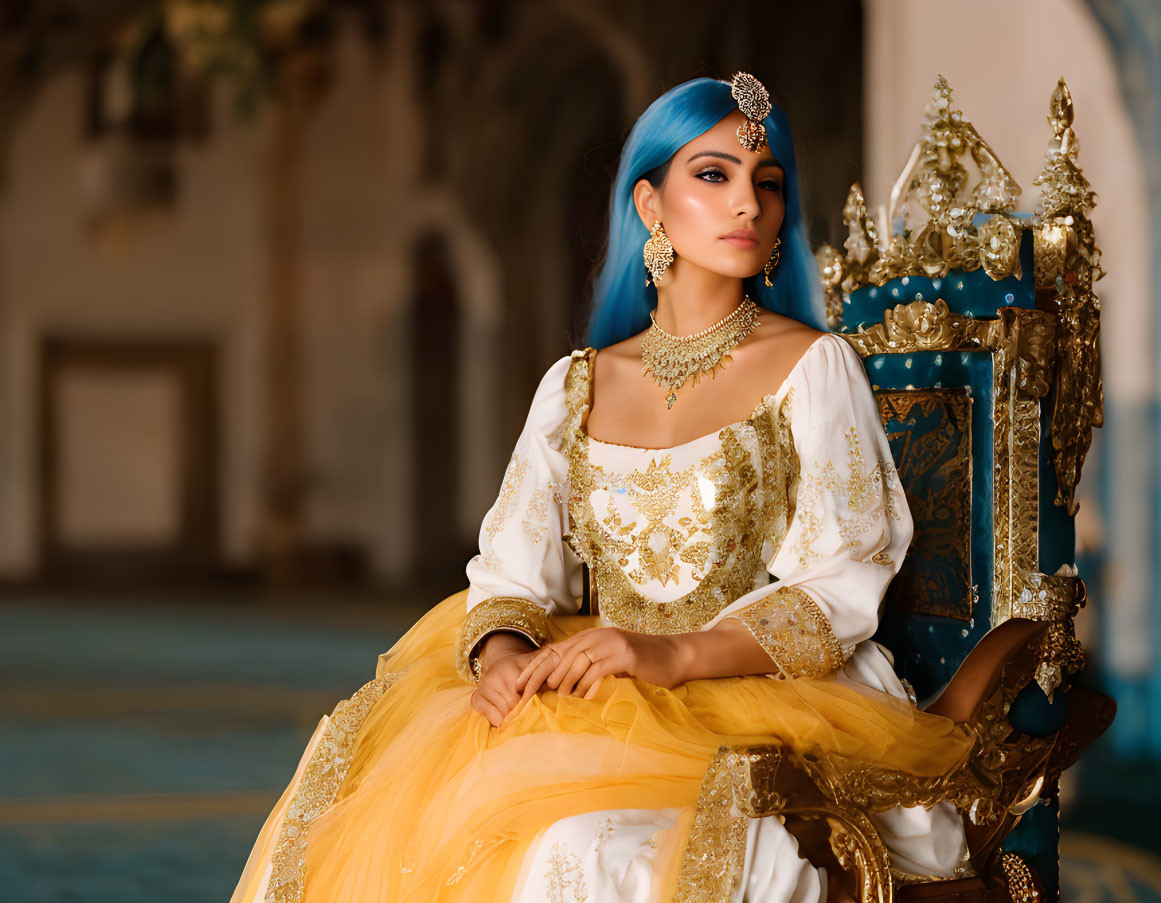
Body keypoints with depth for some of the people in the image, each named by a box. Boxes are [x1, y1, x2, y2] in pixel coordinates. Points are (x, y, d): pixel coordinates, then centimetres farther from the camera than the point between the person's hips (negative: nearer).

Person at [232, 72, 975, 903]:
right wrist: (500, 652, -15)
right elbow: (513, 565, 9)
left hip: (753, 703, -4)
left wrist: (673, 656, -21)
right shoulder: (576, 385, 15)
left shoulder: (811, 367, 2)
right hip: (584, 701, 4)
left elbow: (839, 590, -6)